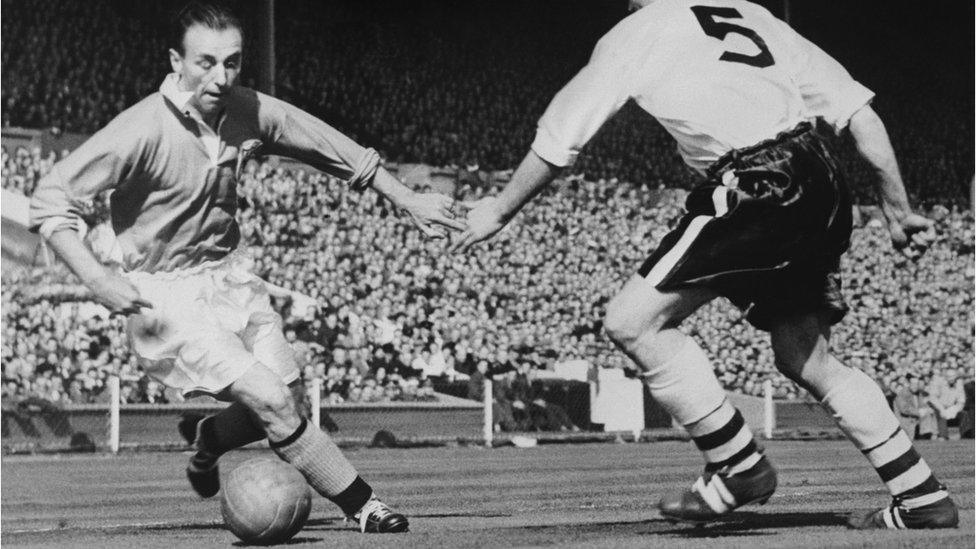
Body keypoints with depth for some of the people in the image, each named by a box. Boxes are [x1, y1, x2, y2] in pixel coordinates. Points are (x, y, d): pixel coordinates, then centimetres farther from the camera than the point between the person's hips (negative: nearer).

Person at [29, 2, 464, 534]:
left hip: (228, 274, 6)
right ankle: (362, 506, -3)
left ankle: (208, 440, 31)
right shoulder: (143, 129, -23)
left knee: (288, 394, -1)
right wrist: (97, 278, -29)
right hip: (164, 291, -6)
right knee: (271, 400, -17)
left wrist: (408, 201, 13)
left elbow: (334, 149, 9)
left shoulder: (248, 111, -6)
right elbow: (50, 199, -20)